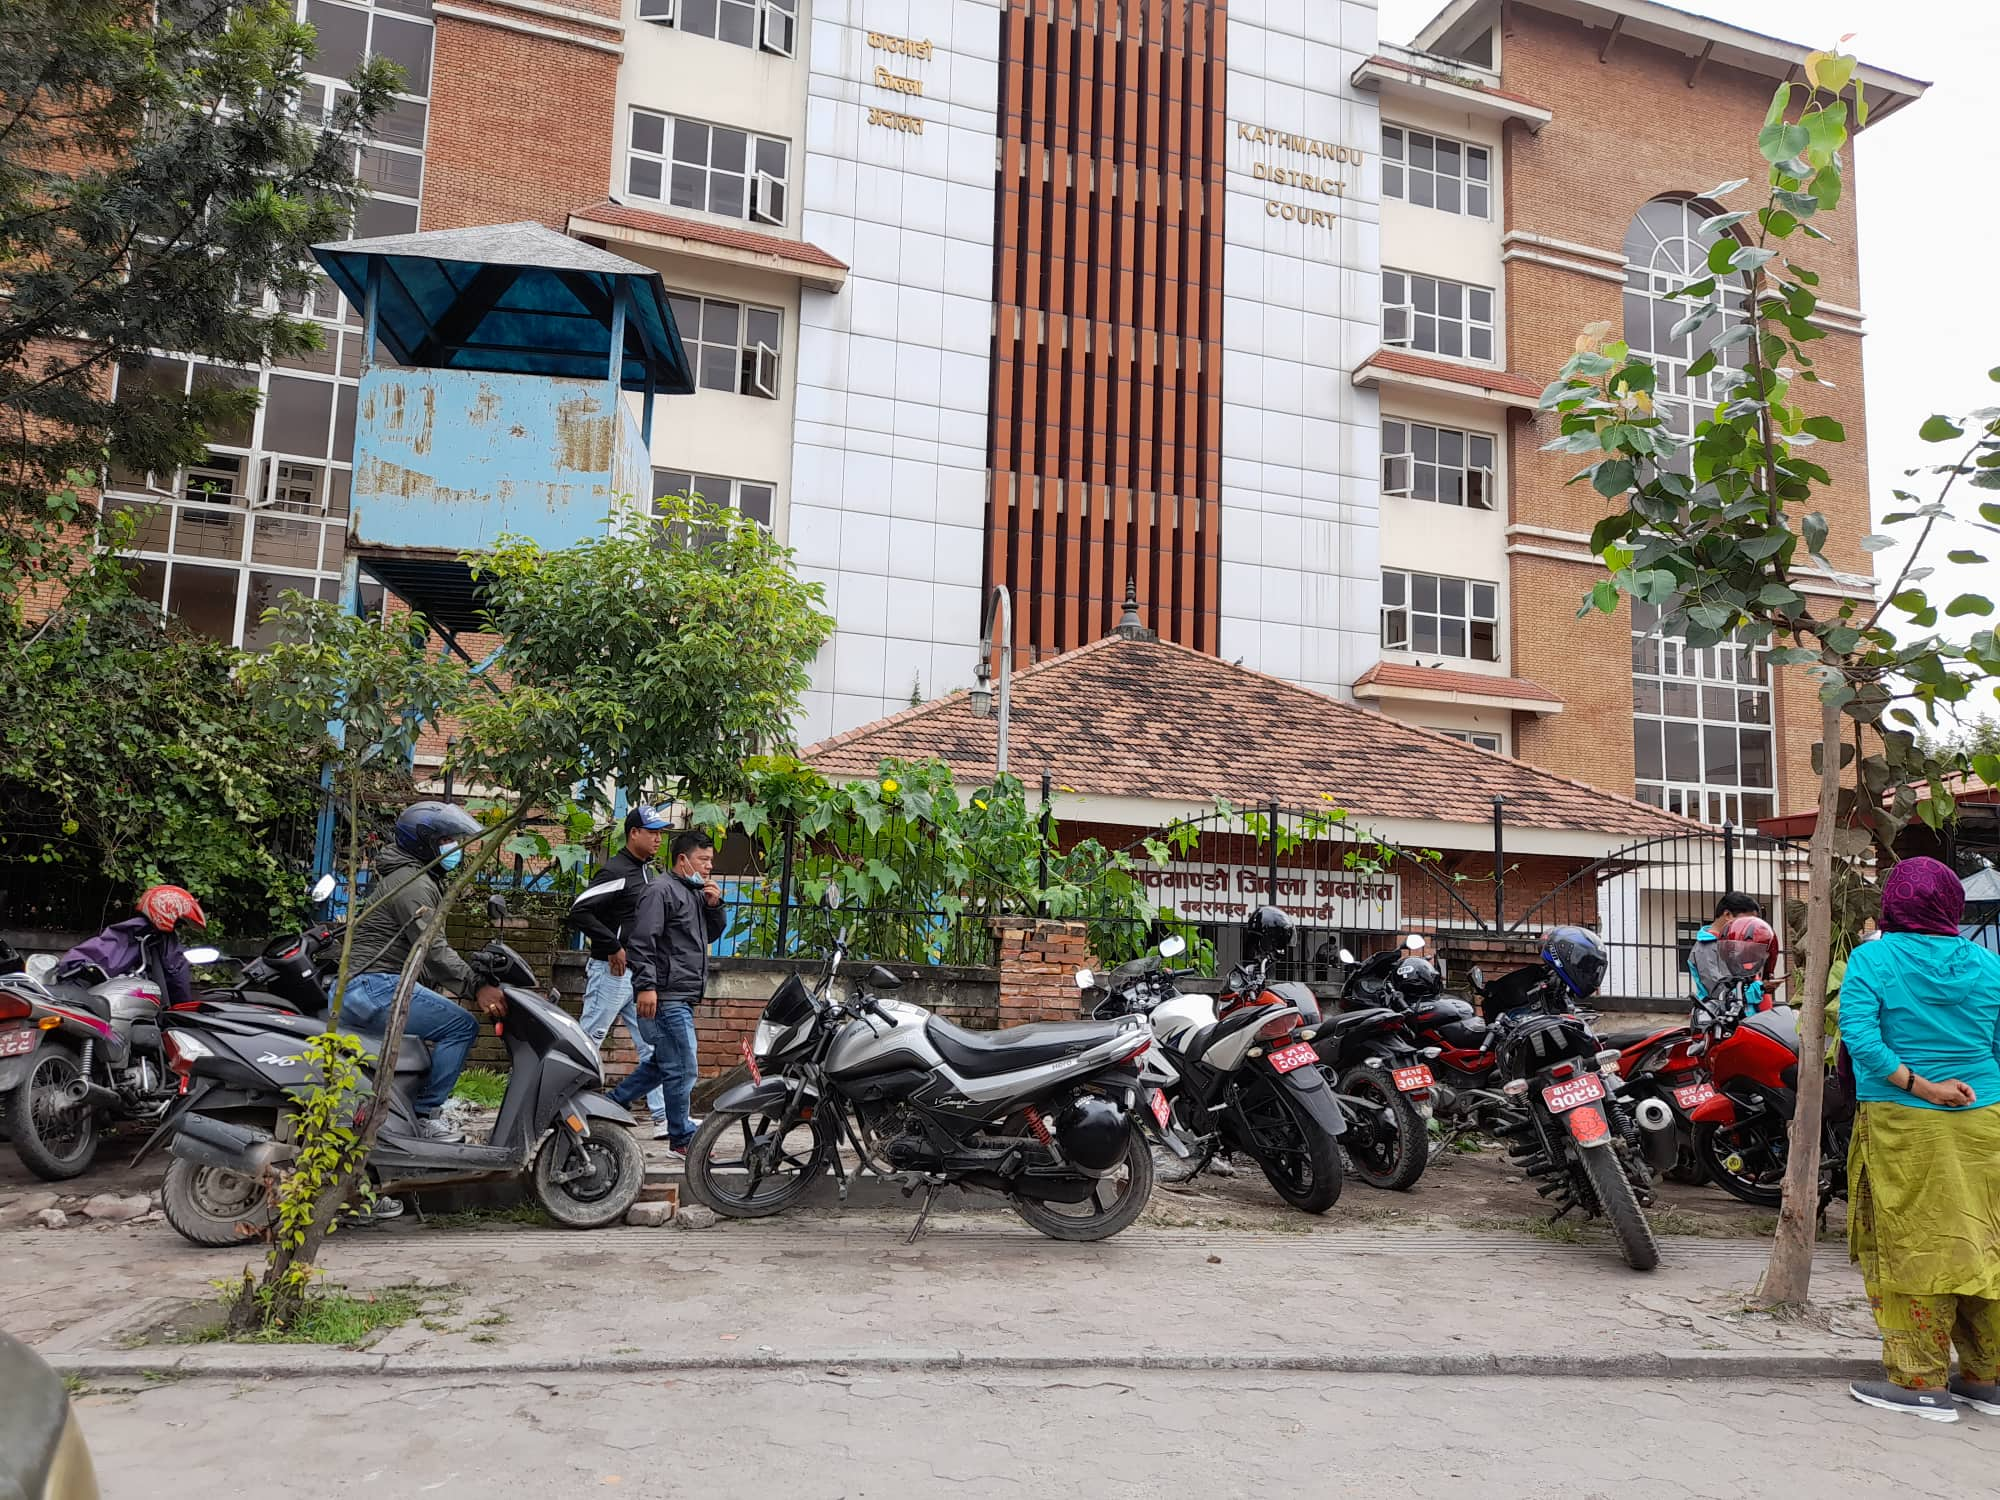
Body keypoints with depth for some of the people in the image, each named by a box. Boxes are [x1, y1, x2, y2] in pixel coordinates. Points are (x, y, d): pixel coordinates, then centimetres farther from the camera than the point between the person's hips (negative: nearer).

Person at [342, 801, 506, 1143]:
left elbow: (427, 951, 23)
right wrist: (476, 986, -21)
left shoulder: (414, 878, 24)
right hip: (376, 988, -11)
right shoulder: (413, 882, -10)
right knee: (461, 1026, -16)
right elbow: (433, 949, -20)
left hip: (365, 988, 11)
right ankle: (423, 1115, -15)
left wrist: (478, 984, 14)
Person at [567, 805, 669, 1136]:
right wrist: (613, 947, -20)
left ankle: (664, 1119, 8)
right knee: (587, 1043, -1)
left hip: (641, 974, 9)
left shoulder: (648, 872, 15)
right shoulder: (616, 870, -14)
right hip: (613, 972, -9)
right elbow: (579, 911, -22)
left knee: (653, 1047, 6)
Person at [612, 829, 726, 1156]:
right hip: (666, 997, -10)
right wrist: (646, 986, -24)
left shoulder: (696, 894, 20)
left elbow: (712, 934, 27)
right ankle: (682, 1138, 5)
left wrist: (714, 905, 8)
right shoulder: (662, 891, -10)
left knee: (662, 1064, 18)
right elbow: (640, 941, -17)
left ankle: (612, 1103, 29)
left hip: (683, 999, 10)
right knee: (682, 1070, -5)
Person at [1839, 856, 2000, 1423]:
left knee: (1912, 1246, 2)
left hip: (1904, 1125, -4)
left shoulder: (1872, 959, -6)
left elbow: (1858, 1033, -19)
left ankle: (1923, 1382, 7)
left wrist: (1918, 1086, -15)